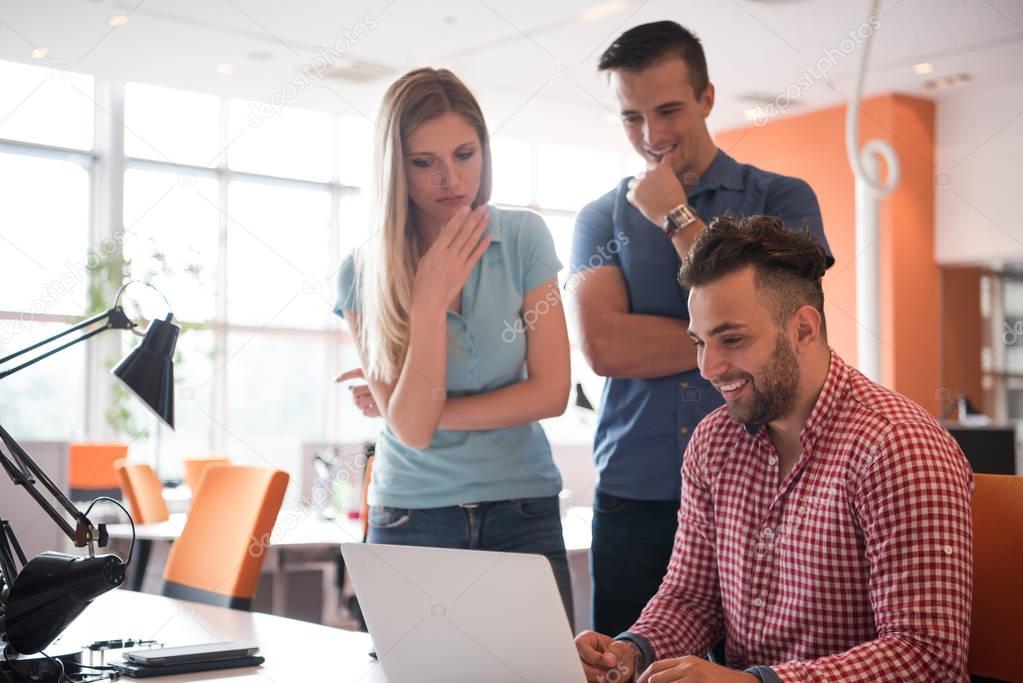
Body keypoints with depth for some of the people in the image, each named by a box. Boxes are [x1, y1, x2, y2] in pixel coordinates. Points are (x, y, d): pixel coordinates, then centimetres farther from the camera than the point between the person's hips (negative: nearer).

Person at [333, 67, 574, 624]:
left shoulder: (523, 239, -2)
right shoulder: (362, 273, -5)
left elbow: (551, 392, -5)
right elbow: (410, 428, -13)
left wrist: (433, 413, -9)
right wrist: (432, 299, -19)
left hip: (523, 514, 1)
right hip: (412, 520, 0)